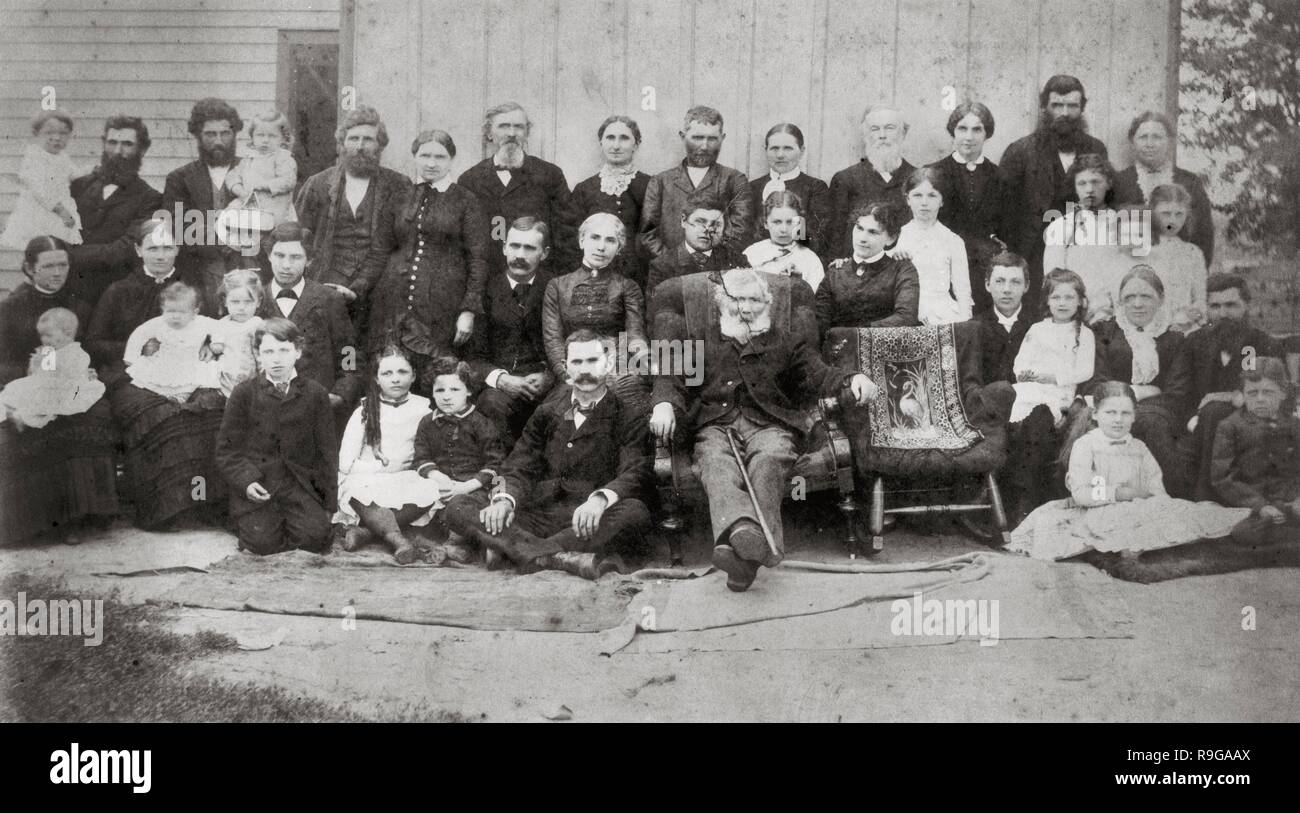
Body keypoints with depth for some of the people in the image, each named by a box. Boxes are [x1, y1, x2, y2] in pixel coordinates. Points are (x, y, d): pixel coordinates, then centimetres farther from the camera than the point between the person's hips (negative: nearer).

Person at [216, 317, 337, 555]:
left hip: (299, 484, 1)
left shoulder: (315, 394, 5)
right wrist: (246, 481, -14)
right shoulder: (244, 393, 4)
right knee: (262, 543, -21)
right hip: (257, 486, -1)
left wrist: (329, 503, 4)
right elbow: (227, 449, 4)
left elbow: (327, 451, 8)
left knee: (316, 537, -21)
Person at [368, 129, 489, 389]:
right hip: (396, 303, 3)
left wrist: (469, 310, -9)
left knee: (437, 384, -6)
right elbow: (389, 248, 19)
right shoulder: (403, 197, 14)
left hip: (442, 309, -3)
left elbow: (478, 259, -1)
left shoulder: (465, 202, 3)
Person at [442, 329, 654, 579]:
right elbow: (520, 465, 14)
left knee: (636, 514, -35)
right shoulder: (548, 411, 20)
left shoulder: (629, 416, 7)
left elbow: (636, 474, -7)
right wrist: (504, 499, -11)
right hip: (538, 510, 4)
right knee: (457, 507, -17)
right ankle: (558, 556, -40)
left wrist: (600, 499, -30)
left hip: (587, 520, -3)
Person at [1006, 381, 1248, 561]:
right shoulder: (1084, 445, 2)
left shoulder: (1139, 448, 17)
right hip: (1095, 515, -3)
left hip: (1136, 512, 3)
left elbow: (1157, 492, 9)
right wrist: (1119, 493, -14)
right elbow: (1080, 493, -9)